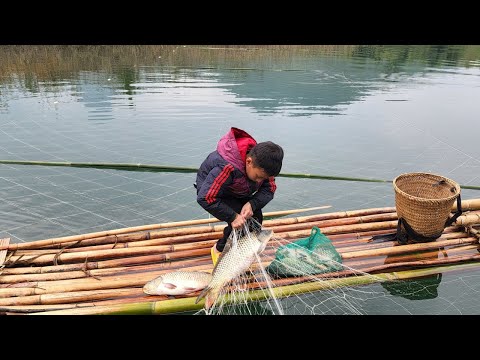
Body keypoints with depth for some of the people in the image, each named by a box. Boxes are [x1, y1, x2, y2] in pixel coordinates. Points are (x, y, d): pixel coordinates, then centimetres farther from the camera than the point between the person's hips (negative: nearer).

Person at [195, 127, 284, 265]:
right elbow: (205, 198, -41)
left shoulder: (261, 164, -24)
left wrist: (252, 204, -33)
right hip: (210, 188, -6)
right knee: (239, 223, -23)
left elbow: (269, 189, -14)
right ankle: (219, 249, 3)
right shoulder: (227, 168, -44)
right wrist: (232, 217, -39)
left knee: (255, 217, -10)